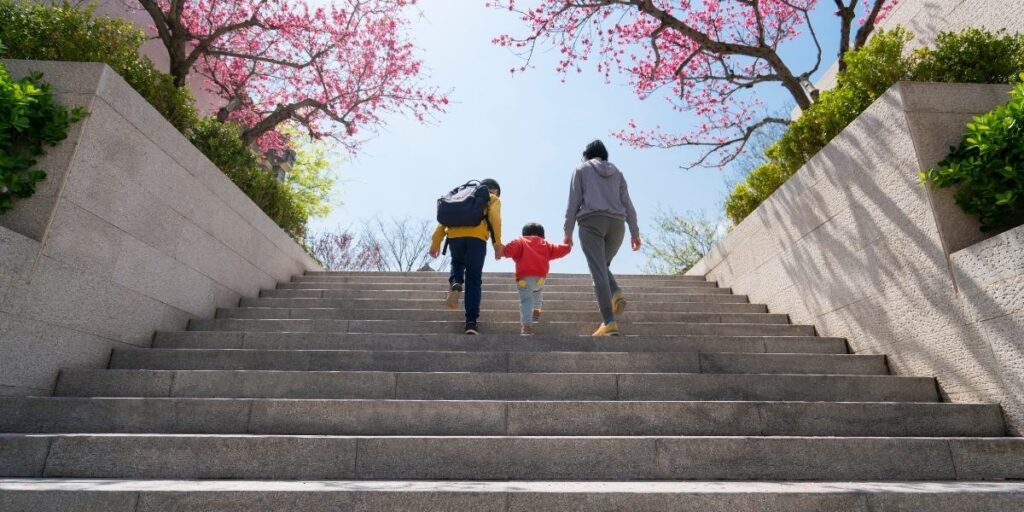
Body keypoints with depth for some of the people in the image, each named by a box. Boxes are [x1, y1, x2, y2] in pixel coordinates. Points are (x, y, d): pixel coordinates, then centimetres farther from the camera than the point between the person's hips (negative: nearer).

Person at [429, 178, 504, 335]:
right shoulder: (492, 199, 24)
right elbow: (494, 217, 1)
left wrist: (436, 242, 17)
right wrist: (498, 243, -5)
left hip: (454, 236, 3)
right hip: (476, 238, -3)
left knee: (457, 263, 32)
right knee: (474, 280, 5)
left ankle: (455, 284, 1)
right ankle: (471, 322, -3)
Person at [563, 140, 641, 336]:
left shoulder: (581, 168, 14)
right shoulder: (617, 172, 23)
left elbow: (574, 202, 3)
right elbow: (627, 204, 13)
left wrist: (568, 231, 2)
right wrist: (635, 232, 10)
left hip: (591, 222, -4)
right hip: (616, 224, 4)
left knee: (598, 271, -10)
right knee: (603, 266, 19)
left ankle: (609, 322, -20)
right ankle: (616, 293, -11)